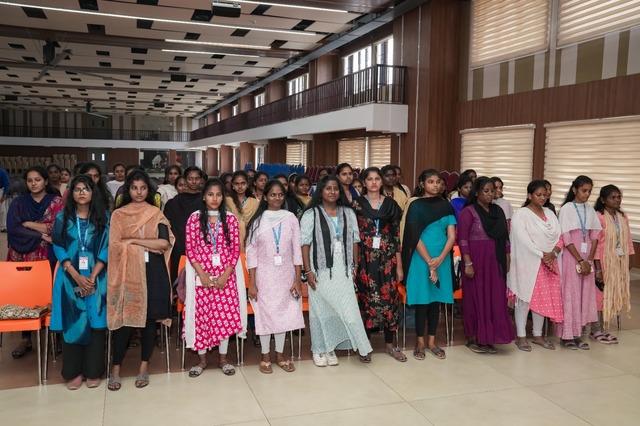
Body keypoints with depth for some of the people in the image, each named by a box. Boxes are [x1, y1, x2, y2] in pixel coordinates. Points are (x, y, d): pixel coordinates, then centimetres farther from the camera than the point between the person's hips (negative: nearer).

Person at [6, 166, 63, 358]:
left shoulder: (56, 202, 2)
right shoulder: (18, 203, 7)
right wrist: (42, 235, -13)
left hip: (48, 257, -2)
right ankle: (26, 338, 11)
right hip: (23, 255, 2)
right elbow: (13, 229, -5)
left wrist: (28, 224, -7)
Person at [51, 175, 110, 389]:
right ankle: (73, 372, 13)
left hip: (96, 278, -1)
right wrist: (77, 276, -11)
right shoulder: (63, 217, 5)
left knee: (95, 323, 1)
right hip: (70, 279, 1)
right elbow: (58, 248, 0)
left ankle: (93, 372, 11)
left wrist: (92, 276, -12)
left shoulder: (104, 217, 2)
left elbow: (108, 248, -2)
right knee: (72, 323, 2)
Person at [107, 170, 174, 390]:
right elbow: (115, 245, -3)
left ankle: (144, 366, 19)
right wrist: (148, 245, -8)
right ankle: (116, 369, 12)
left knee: (149, 318, 6)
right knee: (124, 319, -3)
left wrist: (133, 241, -8)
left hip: (152, 271, 1)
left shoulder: (156, 213, 7)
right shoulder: (118, 214, 5)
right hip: (127, 271, -1)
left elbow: (165, 242, -6)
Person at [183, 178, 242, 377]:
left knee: (225, 315, 4)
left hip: (225, 275, 1)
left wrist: (226, 274, -9)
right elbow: (190, 249, -4)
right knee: (201, 315, 5)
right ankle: (202, 359, 21)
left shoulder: (230, 219, 2)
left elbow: (236, 249, 0)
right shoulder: (194, 218, 0)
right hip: (201, 275, 0)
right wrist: (202, 274, -12)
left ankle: (223, 358, 20)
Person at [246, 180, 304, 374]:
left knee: (284, 313, 8)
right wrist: (252, 283, -7)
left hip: (286, 274, 1)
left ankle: (280, 354, 24)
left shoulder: (291, 218, 1)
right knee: (265, 314, 5)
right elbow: (251, 253, -3)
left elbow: (297, 250, 1)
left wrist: (297, 279, -2)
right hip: (264, 275, -1)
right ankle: (265, 356, 20)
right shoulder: (257, 220, -2)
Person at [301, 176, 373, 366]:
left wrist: (355, 266, 8)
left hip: (343, 270, 3)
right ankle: (319, 350, 19)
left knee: (348, 309, 0)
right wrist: (308, 271, -10)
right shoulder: (311, 214, -2)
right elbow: (305, 244, -5)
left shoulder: (348, 213, 9)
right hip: (321, 270, -3)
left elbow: (354, 241, 11)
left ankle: (330, 348, 15)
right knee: (321, 310, 6)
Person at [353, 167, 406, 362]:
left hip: (387, 258, 2)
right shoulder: (357, 204, 1)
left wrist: (399, 265, 3)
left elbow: (396, 234, 5)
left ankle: (389, 345, 19)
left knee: (389, 298, 4)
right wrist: (353, 263, -5)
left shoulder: (391, 204, 5)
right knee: (366, 299, 3)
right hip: (365, 258, -1)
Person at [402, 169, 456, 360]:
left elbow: (452, 236, 1)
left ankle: (432, 342, 19)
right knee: (422, 299, 1)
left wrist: (439, 259, -13)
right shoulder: (415, 206, -4)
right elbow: (415, 238, -9)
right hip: (421, 259, -4)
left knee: (436, 299, 9)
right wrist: (430, 263, -13)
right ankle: (420, 342, 14)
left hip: (442, 259, 4)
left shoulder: (446, 206, 7)